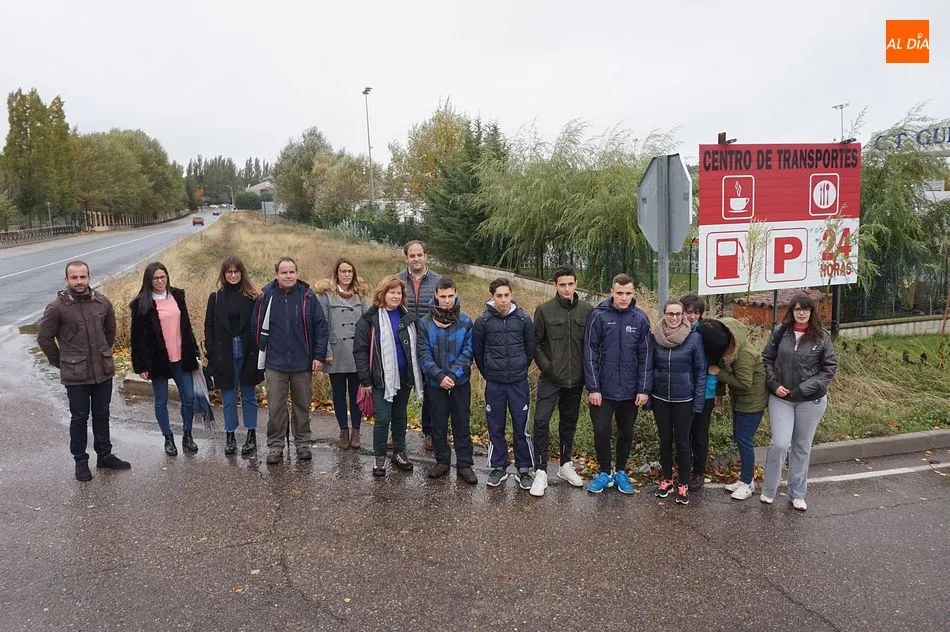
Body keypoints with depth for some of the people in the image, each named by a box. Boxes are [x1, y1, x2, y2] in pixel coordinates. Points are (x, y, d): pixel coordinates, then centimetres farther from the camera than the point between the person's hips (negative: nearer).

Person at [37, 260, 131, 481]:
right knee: (79, 418, 8)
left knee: (102, 415, 16)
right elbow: (44, 338, -3)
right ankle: (80, 461, 22)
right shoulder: (57, 307, -11)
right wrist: (61, 362, 1)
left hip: (103, 371, 4)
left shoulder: (102, 302, -1)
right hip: (75, 375, -3)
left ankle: (104, 456, 29)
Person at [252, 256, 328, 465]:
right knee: (275, 407, 3)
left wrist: (319, 355, -5)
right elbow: (257, 327, 7)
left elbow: (320, 326, -2)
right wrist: (262, 353, 7)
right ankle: (275, 446, 14)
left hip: (303, 363, 0)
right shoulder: (266, 296, -1)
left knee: (302, 405, 11)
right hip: (275, 364, 0)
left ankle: (303, 444, 23)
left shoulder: (307, 295, -3)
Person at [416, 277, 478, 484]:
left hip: (460, 382, 0)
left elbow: (467, 351, -7)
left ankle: (465, 464, 17)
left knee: (462, 424, 8)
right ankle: (442, 461, 26)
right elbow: (424, 354, -8)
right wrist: (439, 376, -18)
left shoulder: (465, 322, -4)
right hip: (436, 383, 0)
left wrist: (453, 374, -18)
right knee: (439, 424, 11)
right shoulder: (425, 323, -4)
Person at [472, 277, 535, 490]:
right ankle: (498, 468, 23)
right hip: (494, 384, 0)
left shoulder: (523, 319, -4)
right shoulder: (483, 321, -5)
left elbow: (530, 348, 9)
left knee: (521, 427, 4)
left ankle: (524, 469, 17)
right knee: (495, 428, 9)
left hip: (519, 383, 0)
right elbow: (478, 352, 7)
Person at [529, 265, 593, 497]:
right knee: (541, 421, -9)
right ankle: (541, 472, 0)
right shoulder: (544, 310, -5)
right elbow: (535, 343, -1)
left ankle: (566, 465, 31)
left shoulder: (588, 310, 0)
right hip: (550, 379, -2)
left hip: (575, 379, 3)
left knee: (569, 422, 16)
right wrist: (547, 367, -10)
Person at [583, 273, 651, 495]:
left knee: (626, 434, 13)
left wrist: (644, 389, -4)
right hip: (603, 389, -2)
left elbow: (645, 356, 0)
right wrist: (593, 388, -11)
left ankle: (621, 472, 31)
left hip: (630, 391, 2)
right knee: (601, 432, 3)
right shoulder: (598, 316, -8)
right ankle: (605, 473, 23)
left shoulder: (640, 318, -2)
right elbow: (590, 354, -7)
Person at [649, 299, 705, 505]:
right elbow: (649, 367, 3)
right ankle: (667, 480, 29)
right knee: (665, 440, 13)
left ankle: (683, 485, 21)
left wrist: (698, 401, -8)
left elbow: (700, 371, -5)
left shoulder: (694, 338, -9)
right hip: (660, 398, 2)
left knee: (682, 441, 7)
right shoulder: (654, 337, -3)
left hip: (684, 400, -2)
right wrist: (646, 395, 1)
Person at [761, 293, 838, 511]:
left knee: (802, 448, 12)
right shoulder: (780, 333, 0)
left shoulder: (822, 337, -4)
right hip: (781, 398, 0)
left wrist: (804, 389, -13)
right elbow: (767, 359, 6)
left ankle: (797, 494, 27)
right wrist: (774, 384, -8)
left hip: (811, 401, 0)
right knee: (780, 444, -10)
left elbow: (830, 368, -4)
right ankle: (768, 490, 9)